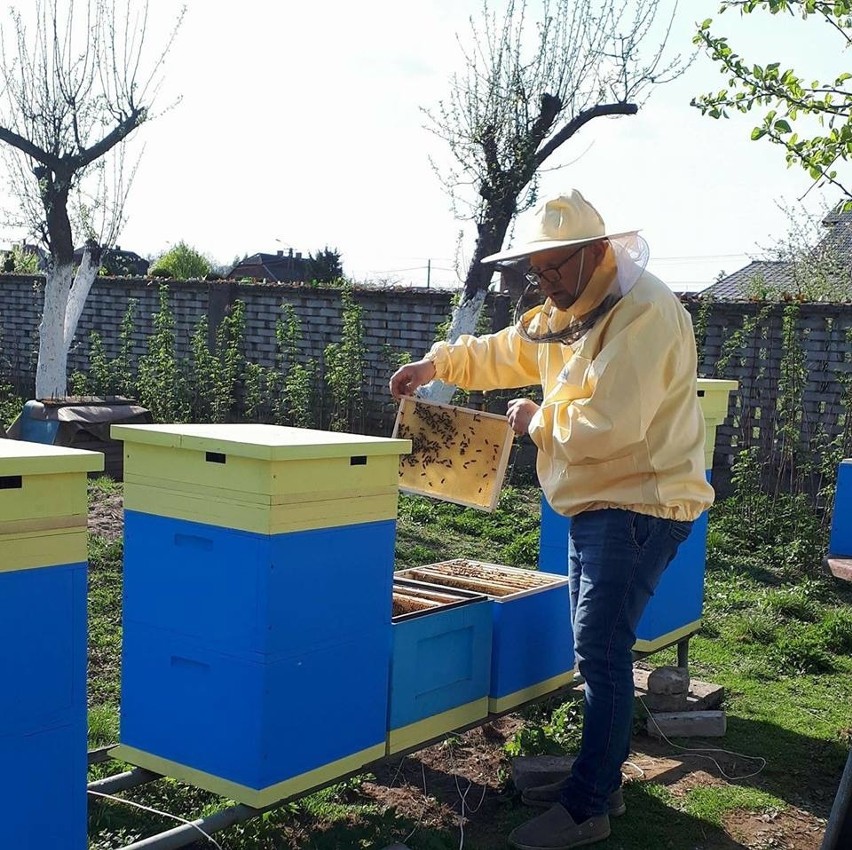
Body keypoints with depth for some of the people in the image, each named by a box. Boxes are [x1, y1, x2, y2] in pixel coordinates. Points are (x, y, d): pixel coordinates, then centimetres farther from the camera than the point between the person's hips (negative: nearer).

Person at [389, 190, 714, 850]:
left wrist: (538, 421, -11)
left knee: (602, 652, -7)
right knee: (597, 651, 16)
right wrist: (437, 363, 11)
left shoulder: (645, 314, -20)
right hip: (596, 505, 10)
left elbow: (609, 426, -28)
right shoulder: (571, 312, 12)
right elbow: (505, 351, 25)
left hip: (639, 508, -10)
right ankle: (599, 781, 29)